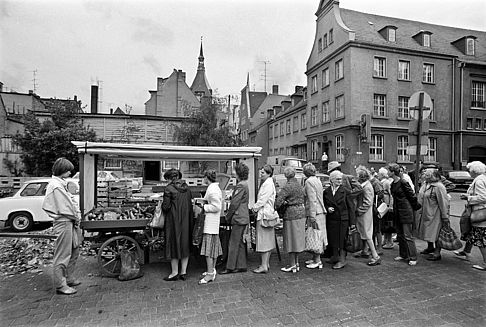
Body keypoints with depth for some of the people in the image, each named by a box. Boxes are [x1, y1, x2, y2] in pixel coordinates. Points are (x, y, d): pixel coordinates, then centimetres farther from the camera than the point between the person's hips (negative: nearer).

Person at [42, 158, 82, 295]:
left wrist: (77, 213, 4)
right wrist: (76, 217, -6)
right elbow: (64, 208, -18)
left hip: (70, 222, 10)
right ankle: (60, 285, 12)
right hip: (63, 222, -10)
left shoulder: (61, 183, 13)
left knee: (74, 251, 18)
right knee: (62, 255, 0)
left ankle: (69, 279, 31)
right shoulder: (56, 185, -17)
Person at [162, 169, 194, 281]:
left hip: (174, 221, -5)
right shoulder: (186, 188, 6)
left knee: (174, 244, 6)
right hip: (186, 221, 6)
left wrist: (163, 204, 7)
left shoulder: (169, 189, -12)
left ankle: (175, 272, 15)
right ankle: (183, 272, 19)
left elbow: (165, 207, -14)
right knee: (185, 244, 12)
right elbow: (190, 205, 7)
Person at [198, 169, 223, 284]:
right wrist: (204, 204, 12)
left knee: (208, 248, -6)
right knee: (214, 247, 16)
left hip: (210, 223, -11)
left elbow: (216, 207, -23)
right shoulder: (216, 188, 15)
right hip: (213, 223, 11)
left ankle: (210, 274, 0)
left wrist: (203, 207, -13)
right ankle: (212, 270, 26)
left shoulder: (212, 189, -18)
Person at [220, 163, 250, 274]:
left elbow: (234, 203, -18)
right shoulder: (245, 184, 13)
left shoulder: (240, 186, -17)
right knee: (240, 242, 14)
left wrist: (228, 217, -7)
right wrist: (230, 215, 17)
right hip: (243, 218, 10)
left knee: (233, 243, -2)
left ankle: (230, 267, 7)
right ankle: (241, 266, 21)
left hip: (238, 218, -10)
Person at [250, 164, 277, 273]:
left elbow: (262, 200, -18)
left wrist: (255, 207, -5)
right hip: (266, 214, 10)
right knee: (268, 240, 14)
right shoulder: (266, 183, 16)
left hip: (264, 214, -10)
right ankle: (266, 263, 23)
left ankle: (264, 266, 1)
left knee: (264, 240, -5)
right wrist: (255, 206, 8)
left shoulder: (268, 184, -15)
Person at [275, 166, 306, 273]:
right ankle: (296, 263, 24)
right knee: (297, 238, 14)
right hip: (301, 212, 8)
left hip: (291, 214, -8)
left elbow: (278, 201, -21)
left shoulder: (287, 187, -16)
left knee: (291, 239, 2)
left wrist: (277, 208, -1)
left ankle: (292, 265, 10)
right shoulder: (299, 185, 10)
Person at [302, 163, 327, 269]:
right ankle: (315, 258, 25)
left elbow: (312, 199, -19)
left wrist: (312, 216, -19)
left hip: (314, 212, -9)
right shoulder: (317, 180, 14)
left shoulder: (309, 181, -13)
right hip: (320, 211, 9)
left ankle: (317, 261, 5)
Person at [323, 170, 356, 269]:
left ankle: (342, 260, 12)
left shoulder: (345, 191, -2)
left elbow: (350, 207, -1)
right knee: (332, 239, 9)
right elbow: (324, 205, 14)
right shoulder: (326, 191, 4)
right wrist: (327, 209, -9)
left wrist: (352, 221, -4)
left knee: (341, 240, -1)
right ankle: (335, 257, 27)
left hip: (342, 219, -3)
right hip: (331, 219, 3)